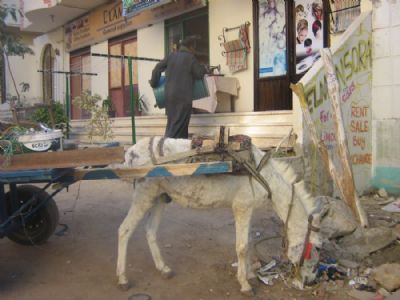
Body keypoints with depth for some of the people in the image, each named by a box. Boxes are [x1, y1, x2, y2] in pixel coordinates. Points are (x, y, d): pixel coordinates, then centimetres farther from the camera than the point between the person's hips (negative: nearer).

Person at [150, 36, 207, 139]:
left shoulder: (171, 56, 11)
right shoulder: (190, 58, -3)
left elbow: (158, 68, 9)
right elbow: (199, 74, 1)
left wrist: (153, 83, 18)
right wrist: (204, 69, 21)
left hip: (170, 96, 6)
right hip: (183, 97, -6)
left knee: (172, 124, 12)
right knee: (178, 126, -6)